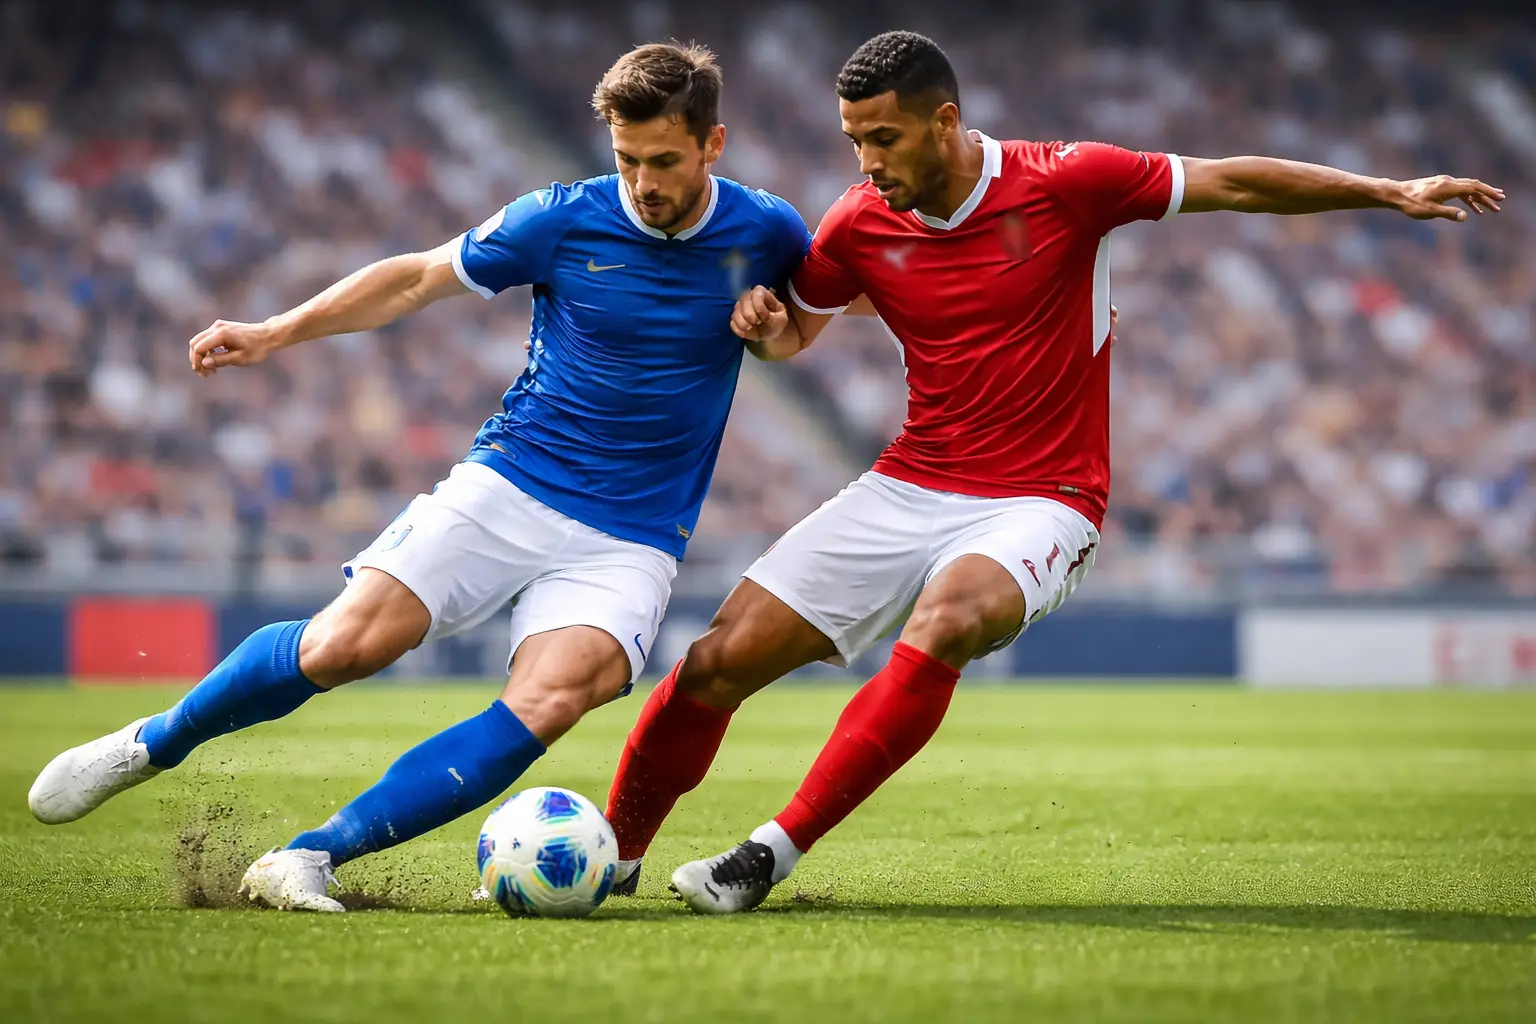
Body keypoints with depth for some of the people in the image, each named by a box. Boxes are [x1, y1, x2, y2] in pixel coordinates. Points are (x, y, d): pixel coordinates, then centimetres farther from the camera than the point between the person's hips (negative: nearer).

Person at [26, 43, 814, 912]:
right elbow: (418, 278, 7)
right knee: (344, 645, -17)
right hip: (506, 488, 0)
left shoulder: (766, 234, -3)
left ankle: (313, 859, -24)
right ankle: (152, 744, 10)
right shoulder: (563, 220, -5)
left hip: (631, 540, 0)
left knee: (545, 707, -26)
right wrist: (277, 332, 0)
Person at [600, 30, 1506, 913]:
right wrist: (763, 320, -6)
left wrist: (1391, 193, -3)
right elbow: (797, 328, 19)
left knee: (945, 622, -37)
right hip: (907, 490, 4)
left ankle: (774, 854, -31)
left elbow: (1232, 184, -2)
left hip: (1040, 504, -4)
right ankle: (611, 852, 16)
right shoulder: (860, 224, 0)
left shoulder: (1064, 182, -10)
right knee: (718, 661, -6)